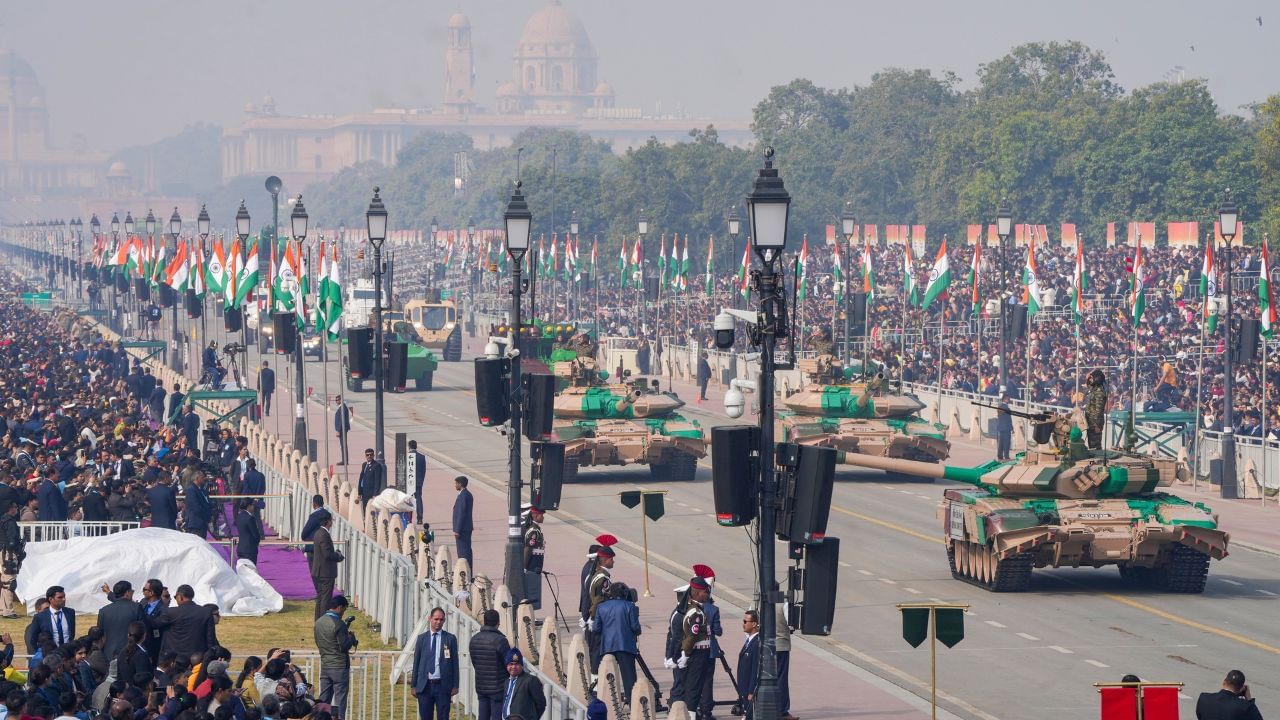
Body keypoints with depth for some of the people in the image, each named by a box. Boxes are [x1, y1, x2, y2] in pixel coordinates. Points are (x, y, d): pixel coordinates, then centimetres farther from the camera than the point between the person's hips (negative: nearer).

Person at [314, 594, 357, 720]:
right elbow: (344, 646, -18)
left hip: (325, 666, 7)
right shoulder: (338, 624, -17)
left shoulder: (319, 622, 7)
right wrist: (351, 637, 2)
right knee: (340, 700, 0)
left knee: (323, 698, 11)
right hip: (340, 666, -7)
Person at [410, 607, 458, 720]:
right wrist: (413, 685, 6)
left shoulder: (450, 639, 4)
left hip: (443, 686, -1)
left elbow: (454, 663, 4)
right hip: (425, 686, 1)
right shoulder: (421, 639, 8)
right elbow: (416, 663, 9)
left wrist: (455, 685, -1)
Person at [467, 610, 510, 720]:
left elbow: (474, 663, 11)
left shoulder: (474, 639, 4)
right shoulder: (500, 640, -17)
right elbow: (509, 664, -10)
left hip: (480, 687, 6)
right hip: (497, 688, -6)